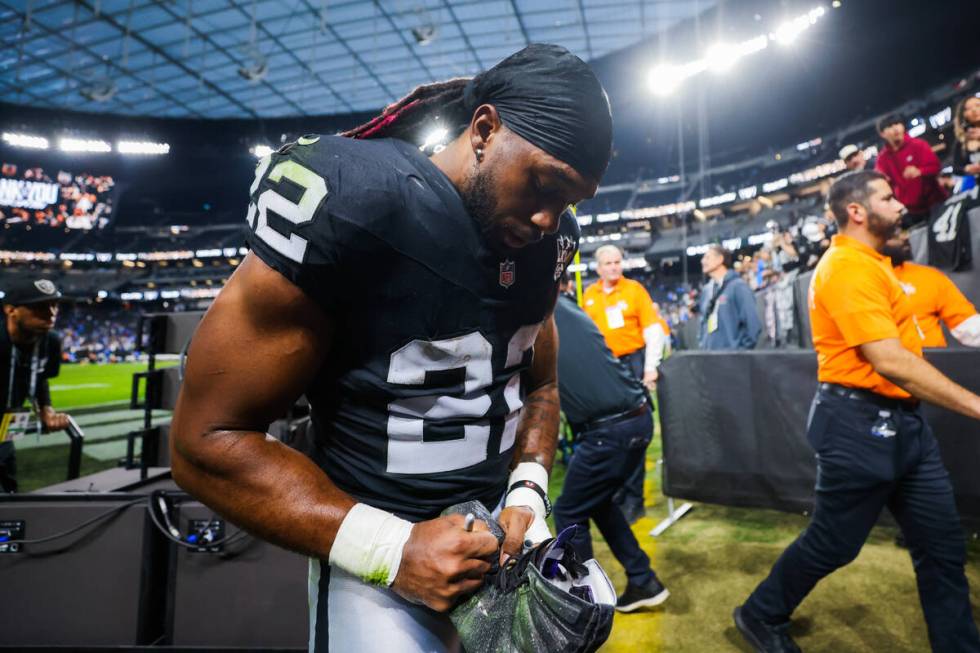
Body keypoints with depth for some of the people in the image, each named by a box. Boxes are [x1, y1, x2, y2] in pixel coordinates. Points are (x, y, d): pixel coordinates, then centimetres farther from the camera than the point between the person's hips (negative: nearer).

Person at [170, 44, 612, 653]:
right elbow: (210, 440, -17)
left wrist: (528, 491, -7)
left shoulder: (547, 242, -2)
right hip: (372, 551, -5)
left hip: (500, 526, 6)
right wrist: (389, 550, -23)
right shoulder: (349, 204, -21)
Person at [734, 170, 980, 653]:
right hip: (860, 424, -9)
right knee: (833, 543, 6)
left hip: (901, 420, 9)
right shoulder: (848, 266, -18)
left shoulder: (871, 262, 14)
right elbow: (889, 361, -26)